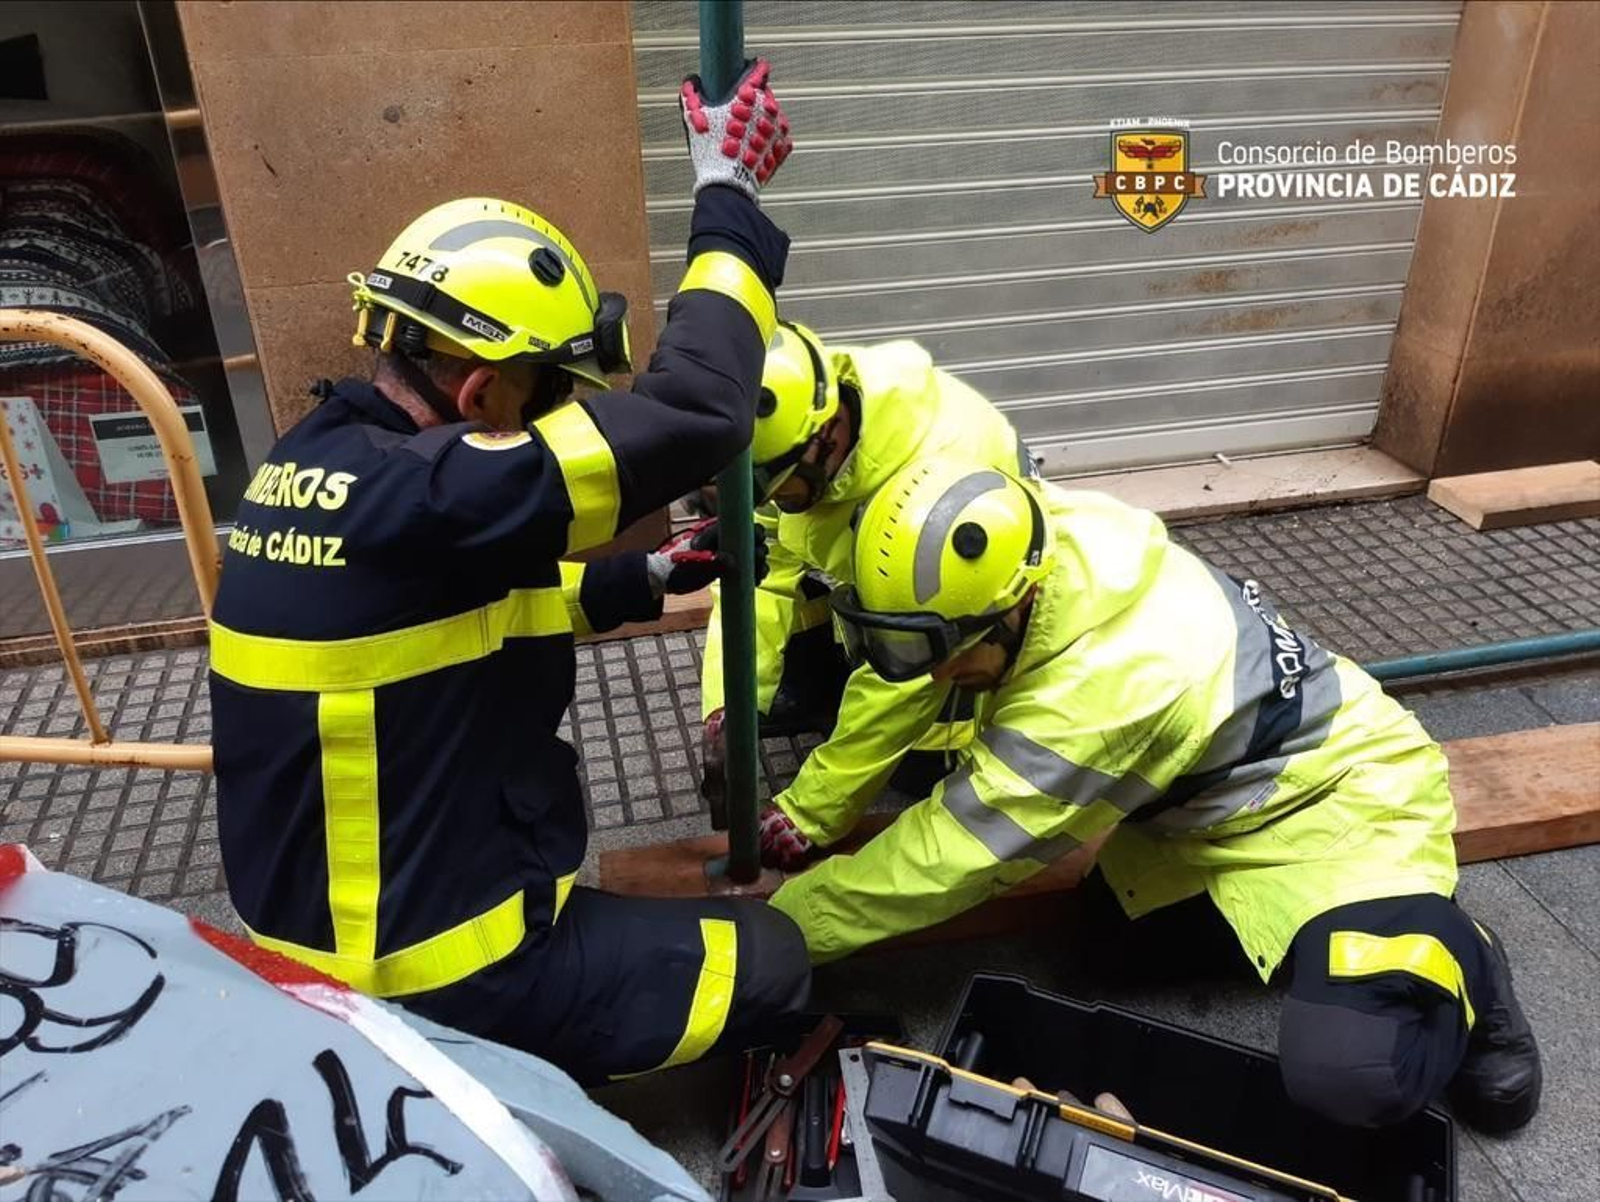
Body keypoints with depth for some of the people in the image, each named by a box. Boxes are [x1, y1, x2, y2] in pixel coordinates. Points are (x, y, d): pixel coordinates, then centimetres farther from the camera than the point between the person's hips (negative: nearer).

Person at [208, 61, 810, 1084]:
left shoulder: (314, 461, 0)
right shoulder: (420, 497, -29)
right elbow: (694, 412, -30)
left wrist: (643, 581, 12)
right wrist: (730, 196, -17)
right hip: (430, 972, -8)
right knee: (770, 960, 4)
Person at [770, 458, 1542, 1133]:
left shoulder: (1100, 691, -38)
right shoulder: (1041, 546, -19)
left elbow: (947, 857, -29)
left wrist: (779, 927, -19)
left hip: (1341, 800, -8)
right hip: (1210, 795, 8)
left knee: (1349, 1075, -25)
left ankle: (1459, 967, 6)